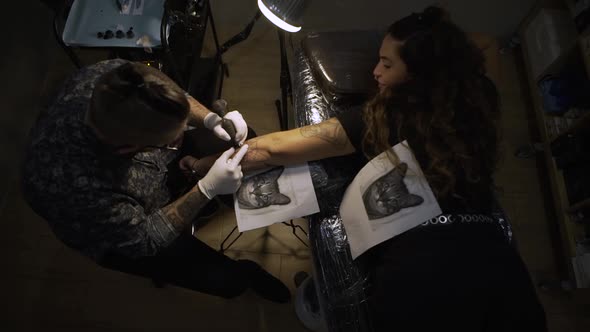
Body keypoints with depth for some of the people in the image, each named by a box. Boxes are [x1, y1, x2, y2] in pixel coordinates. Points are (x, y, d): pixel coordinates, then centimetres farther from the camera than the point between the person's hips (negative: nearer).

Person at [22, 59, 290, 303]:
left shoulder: (111, 74, -32)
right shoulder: (75, 187, -46)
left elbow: (174, 102, -10)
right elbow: (144, 238, -27)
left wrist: (211, 120, -26)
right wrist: (207, 189, -32)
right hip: (126, 234, -4)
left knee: (243, 139, 7)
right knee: (227, 278, -7)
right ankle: (246, 275, 30)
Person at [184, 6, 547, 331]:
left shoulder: (377, 121, -4)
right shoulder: (470, 114, 7)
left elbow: (273, 149, 0)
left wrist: (203, 165, 14)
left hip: (416, 269, -5)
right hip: (494, 260, 6)